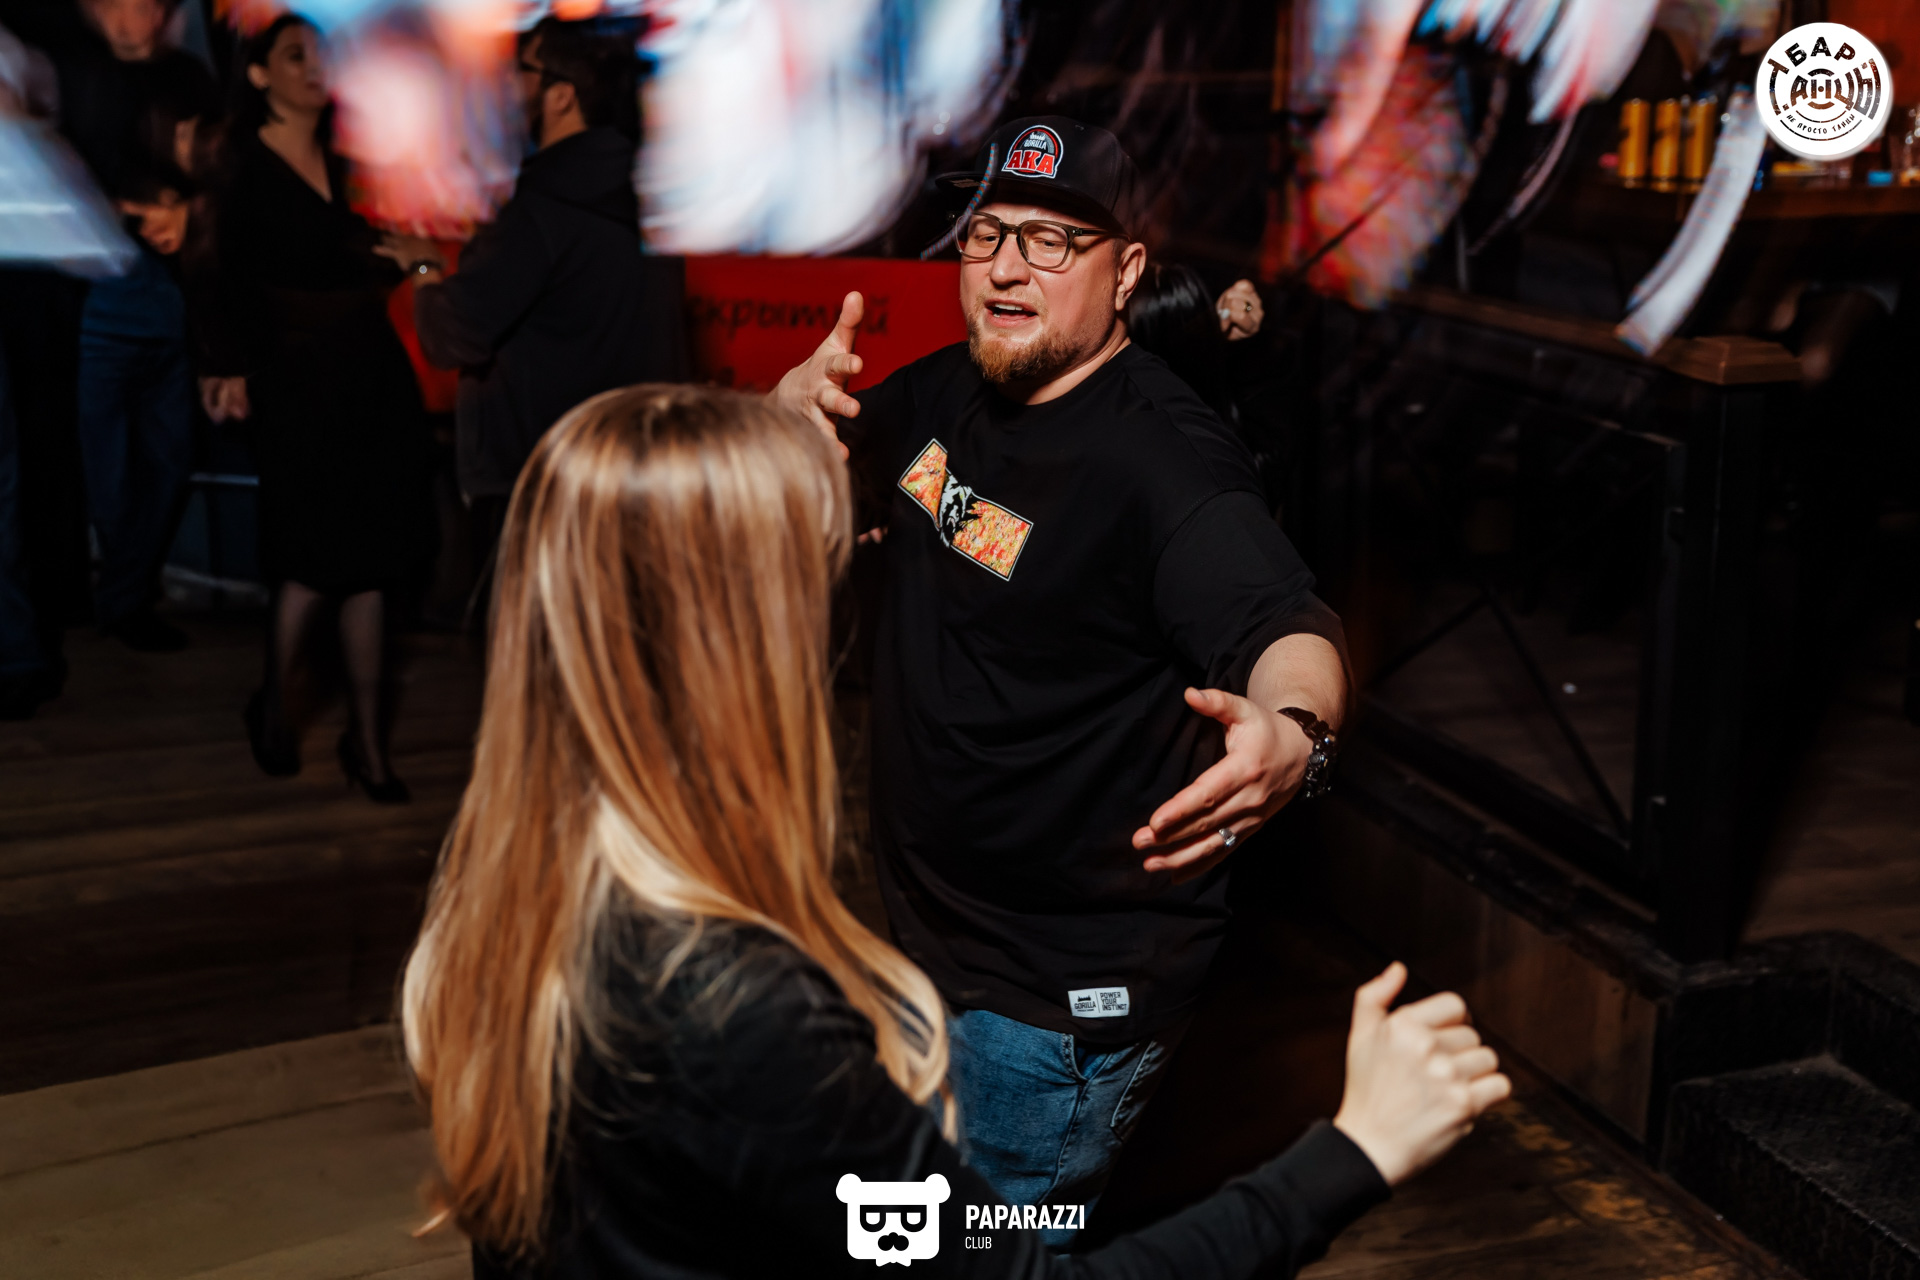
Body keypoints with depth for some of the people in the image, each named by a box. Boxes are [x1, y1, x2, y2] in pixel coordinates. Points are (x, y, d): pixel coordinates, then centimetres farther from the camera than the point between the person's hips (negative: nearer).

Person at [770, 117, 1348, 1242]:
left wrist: (1290, 732, -62)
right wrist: (802, 398, -9)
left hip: (1065, 999, -9)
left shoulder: (1161, 458, -25)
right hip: (935, 938, 9)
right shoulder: (951, 394, 1)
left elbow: (1284, 622, -39)